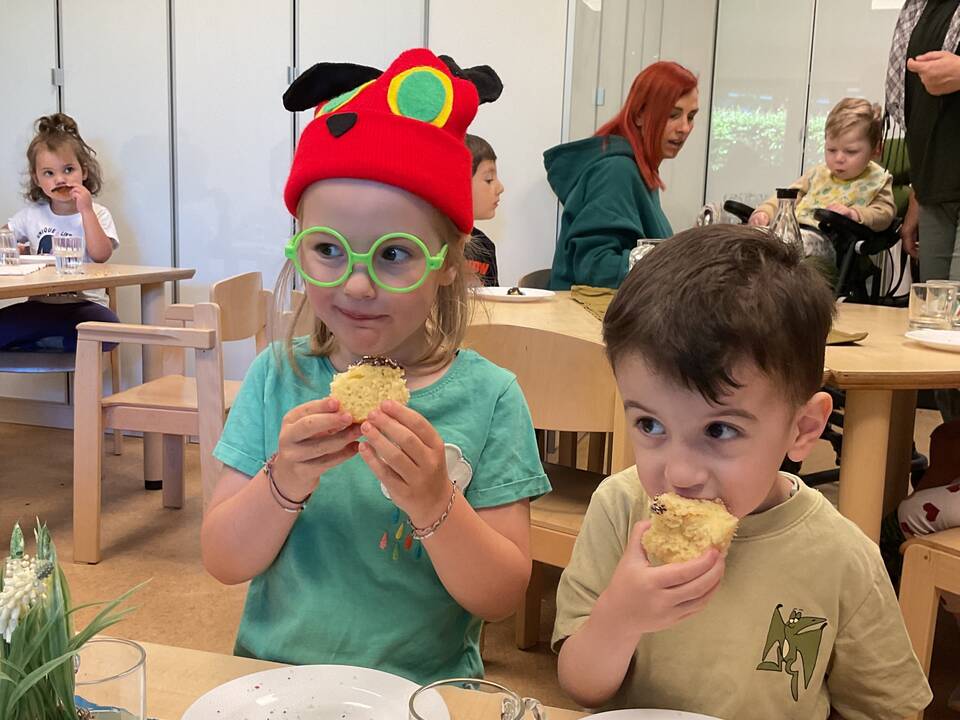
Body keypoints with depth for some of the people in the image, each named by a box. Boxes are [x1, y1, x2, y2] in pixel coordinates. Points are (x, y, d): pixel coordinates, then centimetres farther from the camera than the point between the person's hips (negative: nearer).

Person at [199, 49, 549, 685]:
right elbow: (224, 563, -1)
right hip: (272, 672, 2)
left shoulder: (488, 397, -7)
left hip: (425, 688, -1)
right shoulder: (277, 377, -1)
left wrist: (433, 503, -22)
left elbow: (504, 598, -7)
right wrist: (285, 482, -18)